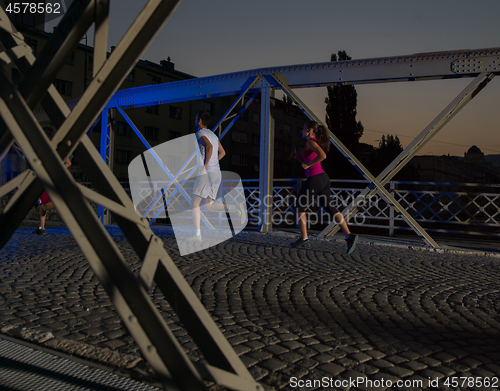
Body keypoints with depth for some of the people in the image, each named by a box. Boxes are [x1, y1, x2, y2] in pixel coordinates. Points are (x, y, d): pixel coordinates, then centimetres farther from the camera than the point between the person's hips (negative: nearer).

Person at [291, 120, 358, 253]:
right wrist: (298, 157, 18)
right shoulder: (316, 143, 21)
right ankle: (349, 236, -12)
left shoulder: (311, 142, -8)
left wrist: (308, 164, -14)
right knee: (330, 209, 2)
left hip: (315, 179, -9)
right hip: (323, 178, 9)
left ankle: (304, 238, 11)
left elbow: (323, 155, -26)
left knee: (299, 206, 9)